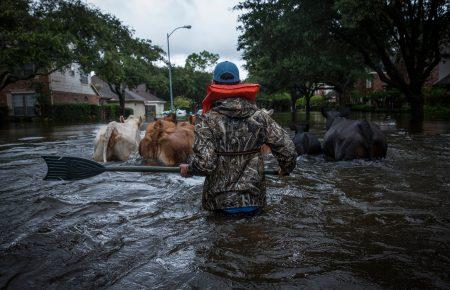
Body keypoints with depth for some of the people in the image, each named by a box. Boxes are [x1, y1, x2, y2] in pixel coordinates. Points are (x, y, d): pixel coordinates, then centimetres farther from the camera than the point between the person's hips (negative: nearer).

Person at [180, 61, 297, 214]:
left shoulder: (207, 121, -12)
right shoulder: (260, 116, -3)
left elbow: (204, 164, -19)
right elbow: (288, 150, -2)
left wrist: (188, 168, 2)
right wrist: (286, 168, 17)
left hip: (222, 202, -2)